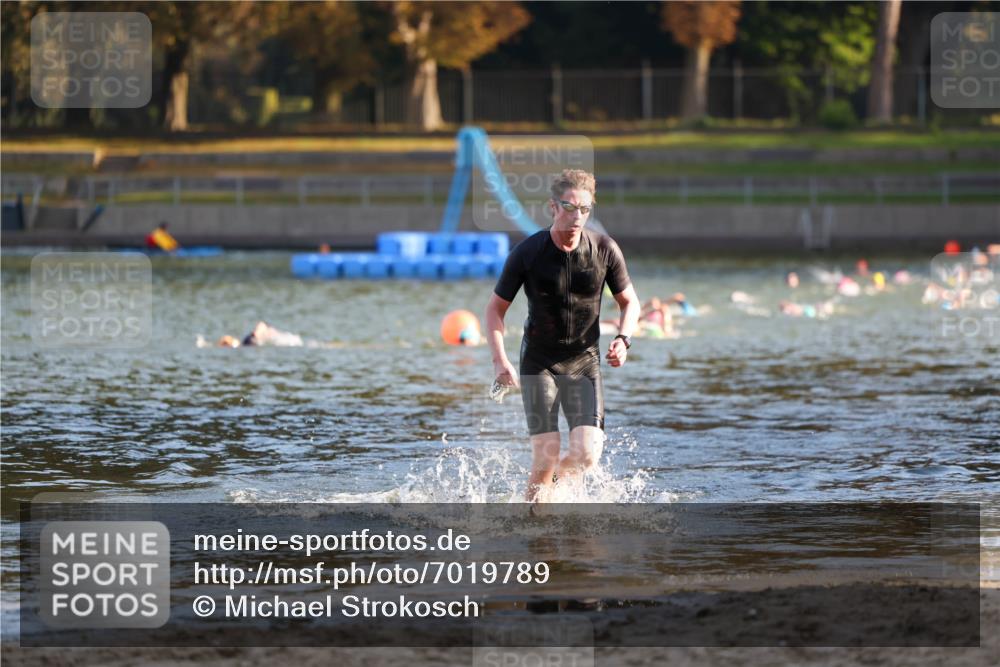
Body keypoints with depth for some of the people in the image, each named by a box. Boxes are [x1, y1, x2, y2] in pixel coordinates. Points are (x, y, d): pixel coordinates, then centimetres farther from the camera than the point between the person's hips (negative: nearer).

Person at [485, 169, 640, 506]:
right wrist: (500, 360, -13)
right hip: (539, 365, -2)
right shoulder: (527, 253, -10)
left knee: (586, 455, -13)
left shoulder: (605, 250, -6)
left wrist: (623, 338, -11)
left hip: (584, 364, 2)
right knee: (545, 460, -12)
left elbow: (629, 302, 9)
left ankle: (559, 486, 20)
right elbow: (495, 308, 0)